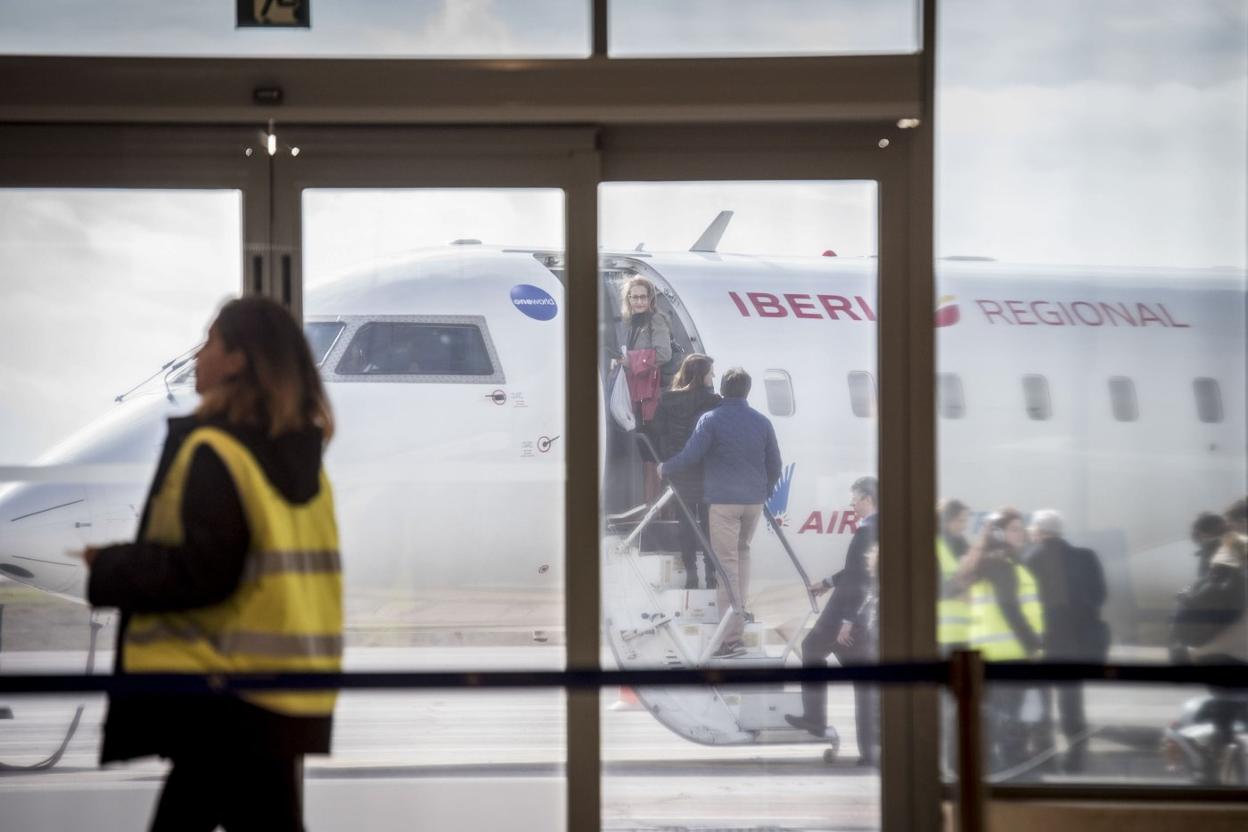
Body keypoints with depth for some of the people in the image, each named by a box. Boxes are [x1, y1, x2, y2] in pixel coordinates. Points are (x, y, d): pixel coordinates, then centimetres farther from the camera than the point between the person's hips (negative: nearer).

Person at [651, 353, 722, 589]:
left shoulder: (667, 400, -3)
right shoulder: (712, 401, -13)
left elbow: (659, 432, -1)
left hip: (678, 471, 3)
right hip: (705, 470, -3)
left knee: (686, 521, 11)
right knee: (708, 522, 7)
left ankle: (690, 574, 11)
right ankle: (711, 573, 7)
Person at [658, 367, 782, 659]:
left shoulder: (711, 420, -6)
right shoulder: (762, 422, 7)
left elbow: (690, 456, -11)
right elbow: (775, 465, 12)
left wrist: (664, 469, 7)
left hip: (722, 500, -4)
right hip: (754, 501, 4)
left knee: (727, 563, -4)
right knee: (742, 550, 26)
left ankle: (732, 636, -9)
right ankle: (739, 612, 26)